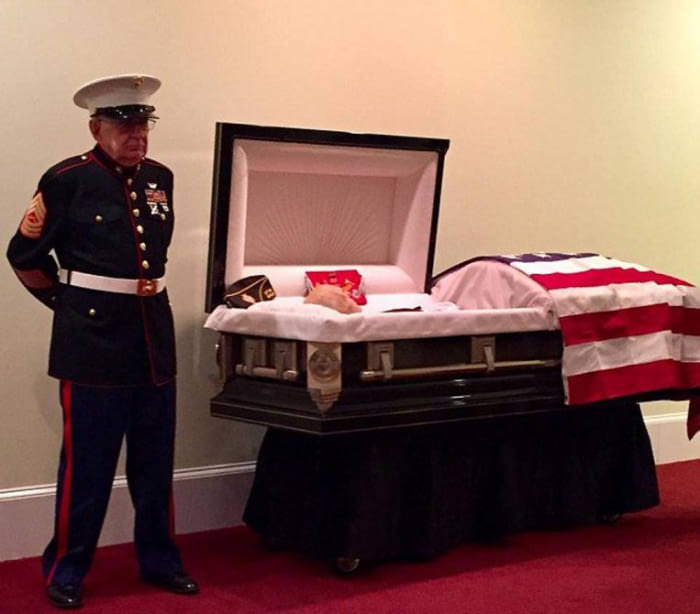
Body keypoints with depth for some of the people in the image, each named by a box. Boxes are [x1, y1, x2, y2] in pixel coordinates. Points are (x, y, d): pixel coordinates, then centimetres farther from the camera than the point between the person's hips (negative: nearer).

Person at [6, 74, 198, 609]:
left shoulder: (160, 178, 9)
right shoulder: (68, 180, -8)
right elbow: (24, 255, 0)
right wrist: (70, 302, 7)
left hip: (155, 336, 6)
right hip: (93, 341, -5)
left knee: (155, 464, 13)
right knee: (87, 466, 1)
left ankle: (160, 561, 27)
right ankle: (65, 571, 15)